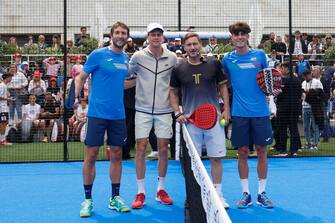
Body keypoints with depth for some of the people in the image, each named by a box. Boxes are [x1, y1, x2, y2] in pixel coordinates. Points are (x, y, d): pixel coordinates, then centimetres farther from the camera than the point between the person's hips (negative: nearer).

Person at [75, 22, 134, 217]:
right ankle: (88, 199, 9)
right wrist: (77, 96, -15)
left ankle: (115, 198, 20)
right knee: (91, 155, -2)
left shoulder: (126, 58, 11)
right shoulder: (98, 54, -5)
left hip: (118, 115, 5)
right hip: (97, 113, -5)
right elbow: (81, 77, -1)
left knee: (117, 154, 9)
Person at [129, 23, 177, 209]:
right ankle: (141, 192, 9)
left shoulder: (172, 58, 3)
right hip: (143, 109, -1)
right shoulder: (138, 56, 0)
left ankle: (161, 190, 20)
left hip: (164, 110, 1)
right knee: (141, 148, -2)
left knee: (163, 149, 5)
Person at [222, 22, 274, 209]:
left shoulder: (259, 55, 4)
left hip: (260, 111, 0)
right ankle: (246, 194, 15)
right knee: (242, 152, 4)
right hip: (239, 112, 0)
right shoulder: (228, 59, 5)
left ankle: (262, 193, 16)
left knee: (262, 151, 4)